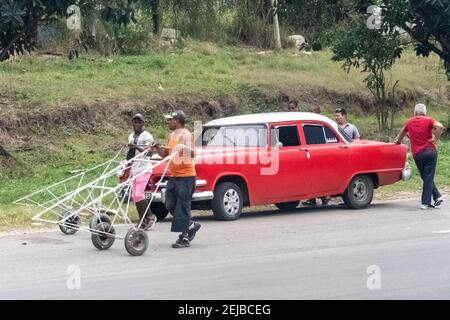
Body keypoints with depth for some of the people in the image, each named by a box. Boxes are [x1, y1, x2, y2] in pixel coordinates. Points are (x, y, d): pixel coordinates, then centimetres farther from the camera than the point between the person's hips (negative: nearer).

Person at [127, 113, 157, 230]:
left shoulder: (147, 136, -7)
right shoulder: (131, 136, 17)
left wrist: (136, 146, -30)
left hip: (144, 169, -8)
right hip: (134, 169, 8)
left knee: (138, 194, -17)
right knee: (134, 196, 4)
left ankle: (150, 217, -3)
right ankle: (142, 220, 10)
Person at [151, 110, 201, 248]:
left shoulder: (186, 135, -11)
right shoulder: (172, 135, 15)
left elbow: (192, 154, -23)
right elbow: (166, 154, 23)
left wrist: (183, 148, -42)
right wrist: (157, 148, 4)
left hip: (186, 177, -9)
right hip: (174, 176, 9)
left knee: (182, 207, -7)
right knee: (170, 205, 9)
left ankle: (184, 238, -2)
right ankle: (191, 225, 24)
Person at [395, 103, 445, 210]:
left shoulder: (409, 122, 12)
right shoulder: (429, 121, 2)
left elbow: (402, 132, 30)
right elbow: (440, 127, -17)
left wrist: (398, 141, 49)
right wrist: (435, 138, -5)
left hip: (417, 155, 2)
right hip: (430, 151, -2)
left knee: (426, 177, 16)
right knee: (428, 178, 2)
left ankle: (437, 196, 6)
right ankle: (426, 203, -1)